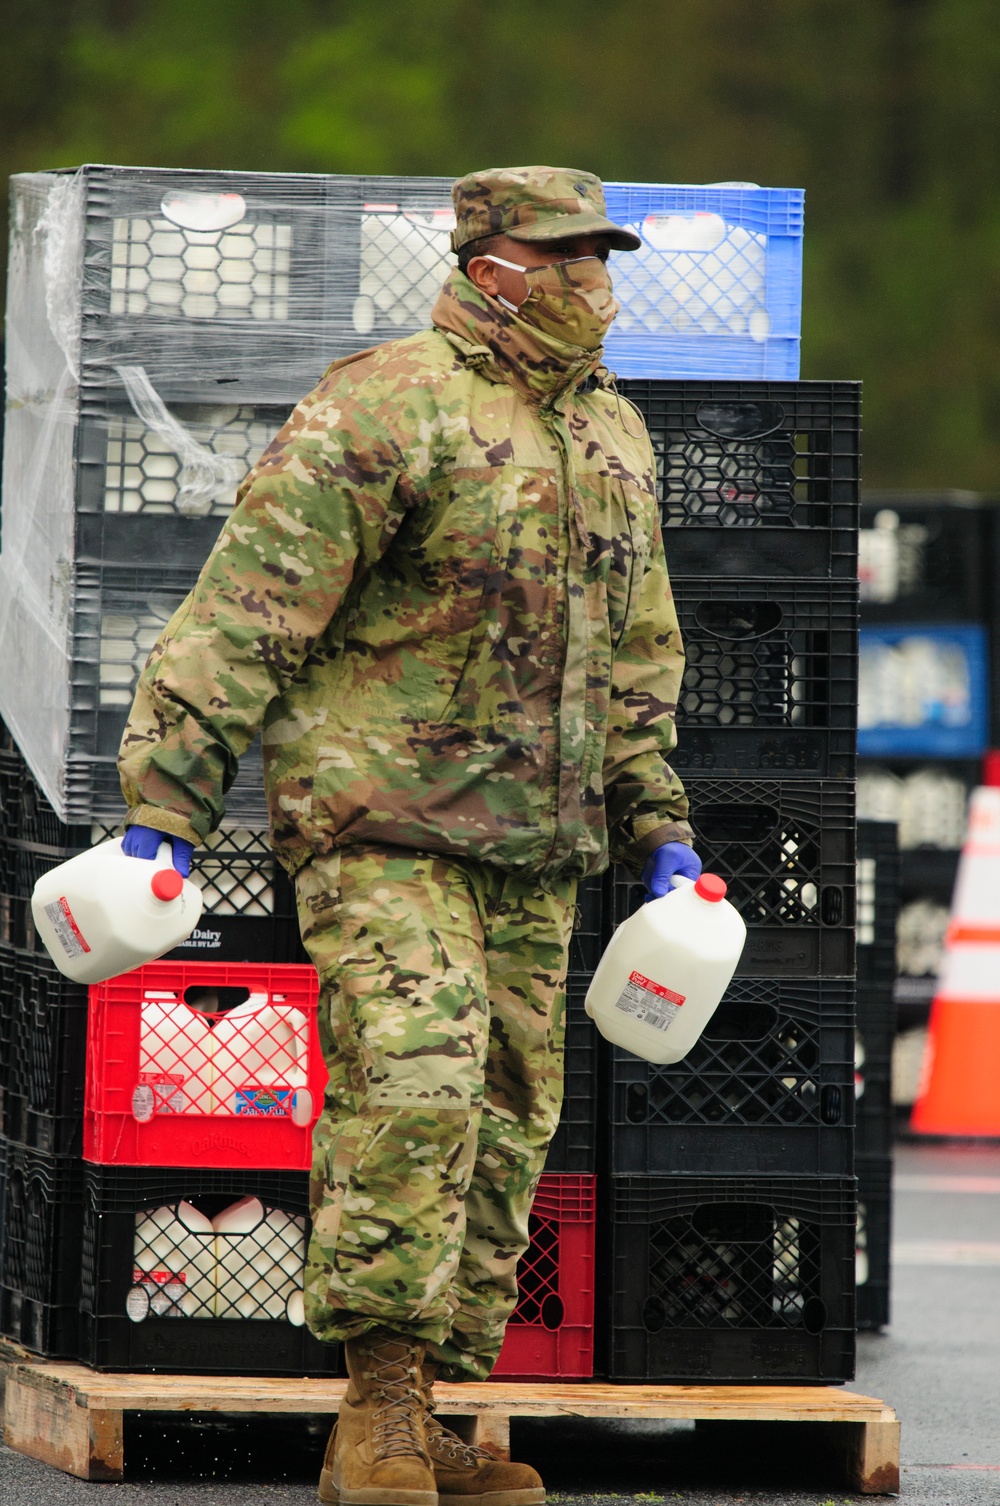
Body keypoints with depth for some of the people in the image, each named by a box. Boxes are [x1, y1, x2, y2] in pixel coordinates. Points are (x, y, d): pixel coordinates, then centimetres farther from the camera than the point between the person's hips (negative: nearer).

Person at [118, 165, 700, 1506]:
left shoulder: (615, 438, 16)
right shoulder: (384, 410, -9)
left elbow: (637, 653, 26)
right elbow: (248, 606, -11)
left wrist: (659, 829, 21)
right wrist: (164, 805, -15)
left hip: (535, 845, 7)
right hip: (379, 824, -7)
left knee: (505, 1121, 4)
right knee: (415, 1084, -21)